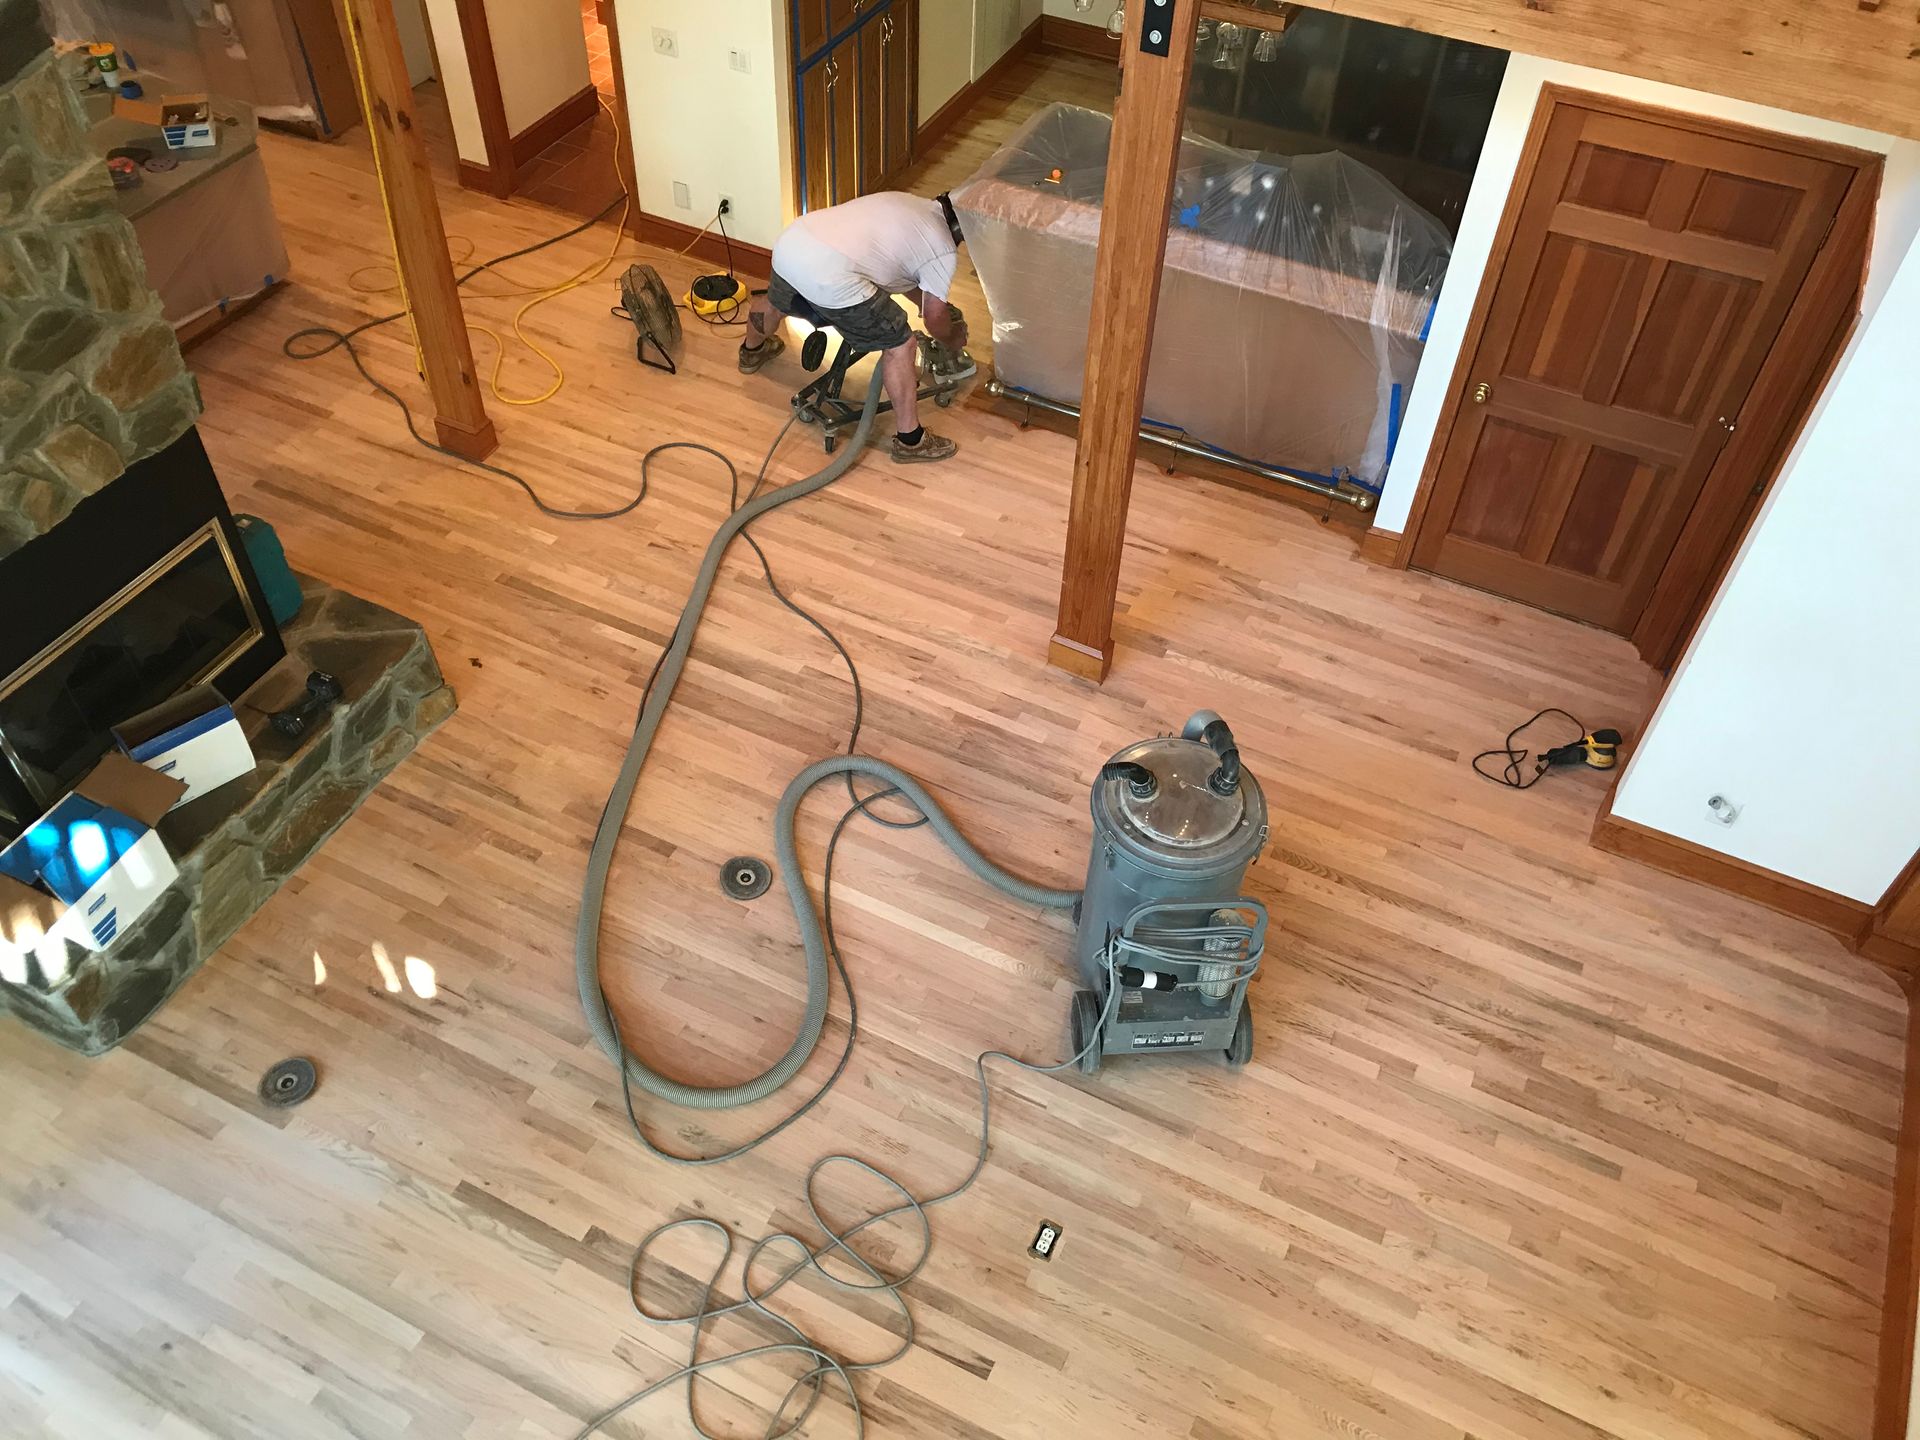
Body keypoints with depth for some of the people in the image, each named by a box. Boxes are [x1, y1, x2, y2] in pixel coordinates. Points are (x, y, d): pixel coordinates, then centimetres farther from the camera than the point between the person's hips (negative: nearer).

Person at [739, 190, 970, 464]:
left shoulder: (903, 201, 28)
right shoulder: (944, 250, 7)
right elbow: (934, 318, 14)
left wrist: (935, 304, 50)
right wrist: (953, 341, 35)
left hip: (789, 240, 8)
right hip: (829, 277, -8)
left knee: (774, 302, 40)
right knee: (899, 346, 7)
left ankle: (752, 352, 70)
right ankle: (910, 440, 16)